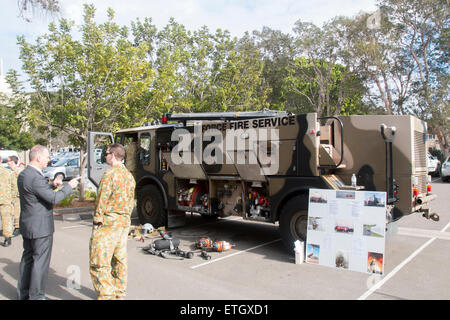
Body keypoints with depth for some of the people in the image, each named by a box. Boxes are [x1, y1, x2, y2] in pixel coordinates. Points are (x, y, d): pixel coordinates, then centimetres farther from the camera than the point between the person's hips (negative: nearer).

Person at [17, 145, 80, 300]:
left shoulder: (23, 174, 8)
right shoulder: (36, 178, -24)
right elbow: (53, 199, -24)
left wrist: (52, 185, 9)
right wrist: (69, 187, -14)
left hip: (27, 225, 10)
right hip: (40, 227, -10)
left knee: (27, 257, 19)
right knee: (40, 260, 2)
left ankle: (23, 292, 32)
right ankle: (36, 296, 12)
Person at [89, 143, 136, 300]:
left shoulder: (109, 174, -15)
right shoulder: (129, 176, 11)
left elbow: (101, 201, -16)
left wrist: (96, 223, -9)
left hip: (108, 223, -9)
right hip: (124, 222, 9)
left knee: (99, 263, -1)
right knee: (119, 259, 16)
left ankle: (106, 296, 1)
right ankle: (119, 294, 26)